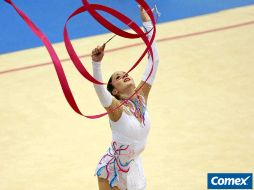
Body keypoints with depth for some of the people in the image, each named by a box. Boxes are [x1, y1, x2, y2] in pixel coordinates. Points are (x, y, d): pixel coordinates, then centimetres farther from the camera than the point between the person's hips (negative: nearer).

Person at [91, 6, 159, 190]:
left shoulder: (141, 96, -8)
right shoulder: (115, 108, -20)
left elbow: (154, 60, -9)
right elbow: (98, 87, -41)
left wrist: (148, 23, -12)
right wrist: (96, 62, -58)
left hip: (133, 165, 5)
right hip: (112, 167, -5)